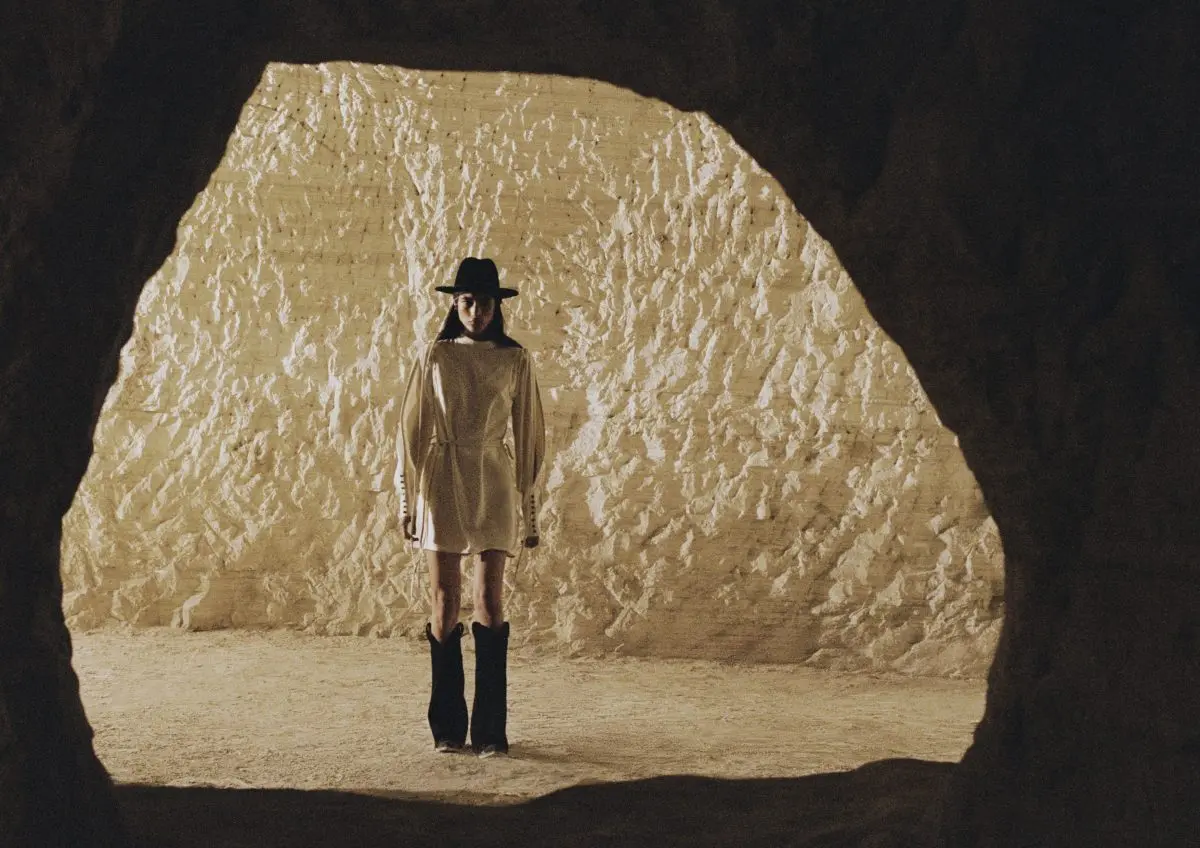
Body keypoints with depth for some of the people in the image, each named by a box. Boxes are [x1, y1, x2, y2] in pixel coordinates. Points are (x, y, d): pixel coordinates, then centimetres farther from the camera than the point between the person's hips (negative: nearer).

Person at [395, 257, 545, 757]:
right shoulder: (436, 358, 4)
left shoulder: (515, 360, 3)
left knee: (489, 603, -3)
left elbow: (528, 435, 5)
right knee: (444, 602, 1)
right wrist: (407, 500, 3)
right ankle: (447, 728, 9)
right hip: (442, 482, 1)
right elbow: (411, 430, 6)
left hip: (493, 485, 0)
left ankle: (490, 729, 1)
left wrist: (529, 509, 4)